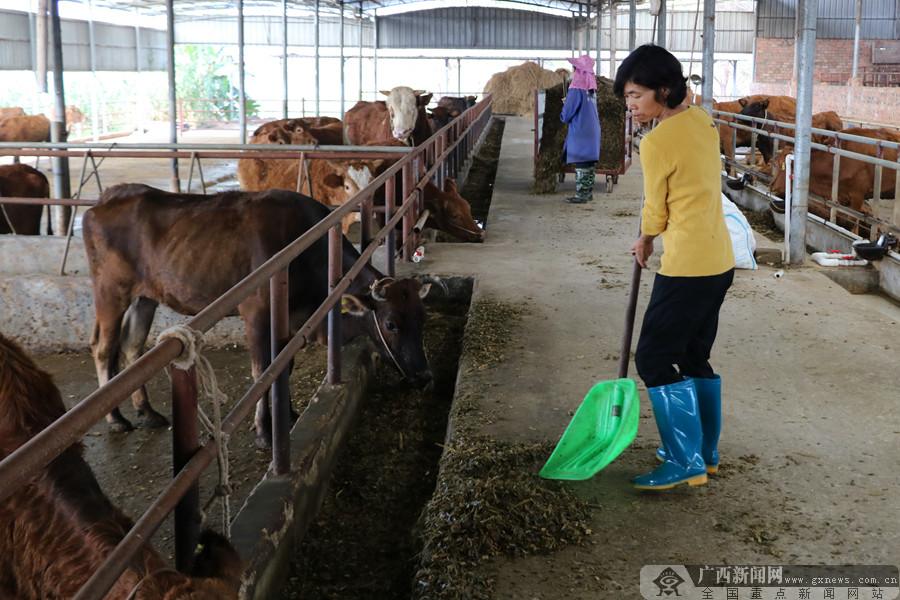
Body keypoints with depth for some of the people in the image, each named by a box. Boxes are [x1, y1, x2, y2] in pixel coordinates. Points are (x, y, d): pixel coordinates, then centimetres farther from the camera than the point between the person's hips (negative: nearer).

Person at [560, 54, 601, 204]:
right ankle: (588, 192, 18)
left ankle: (581, 194, -2)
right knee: (588, 164, 12)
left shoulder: (576, 90, -15)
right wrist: (568, 103, 19)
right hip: (592, 133, 8)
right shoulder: (591, 90, 8)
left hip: (580, 134, -8)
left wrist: (565, 105, 8)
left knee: (581, 164, -4)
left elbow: (566, 115, -12)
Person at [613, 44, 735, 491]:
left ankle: (685, 462, 1)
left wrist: (645, 243, 15)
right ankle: (705, 451, 27)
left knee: (654, 359, -1)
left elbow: (656, 213, -3)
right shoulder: (701, 120, 7)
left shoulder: (656, 144, -16)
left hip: (687, 268, -9)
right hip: (719, 261, 9)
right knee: (694, 357, 18)